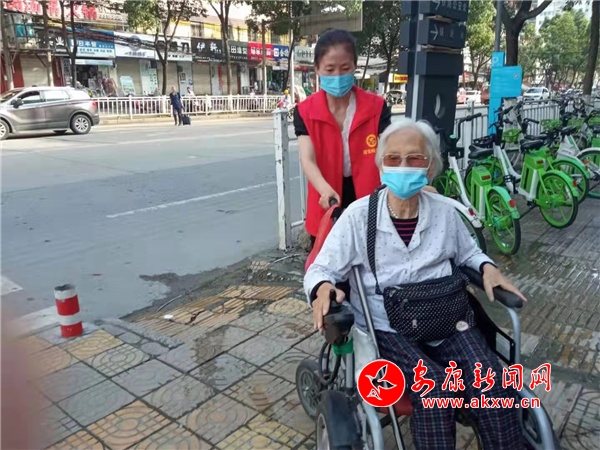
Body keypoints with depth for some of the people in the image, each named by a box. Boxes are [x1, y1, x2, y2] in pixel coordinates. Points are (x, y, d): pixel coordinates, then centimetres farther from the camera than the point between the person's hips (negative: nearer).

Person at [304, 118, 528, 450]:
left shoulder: (444, 213, 4)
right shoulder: (359, 215, -7)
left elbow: (468, 252, 23)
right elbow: (320, 268, -6)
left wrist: (487, 267, 1)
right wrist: (322, 288, -29)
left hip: (447, 320, 4)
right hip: (387, 328, -3)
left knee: (492, 384, -19)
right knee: (435, 389, -27)